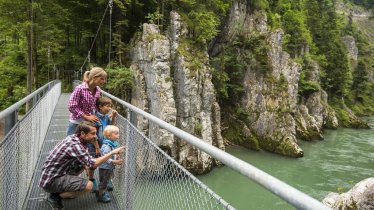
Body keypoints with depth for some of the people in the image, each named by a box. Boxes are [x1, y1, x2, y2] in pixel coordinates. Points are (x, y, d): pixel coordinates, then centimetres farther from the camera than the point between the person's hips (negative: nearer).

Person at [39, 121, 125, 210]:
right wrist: (113, 152, -22)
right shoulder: (74, 145, -25)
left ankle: (64, 189, 16)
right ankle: (55, 196, -4)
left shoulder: (73, 138, 1)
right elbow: (93, 163, -26)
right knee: (88, 185, -20)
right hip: (50, 181, -9)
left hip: (54, 173, 9)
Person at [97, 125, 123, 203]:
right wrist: (115, 162, -37)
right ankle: (101, 196, 21)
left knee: (106, 181, 22)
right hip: (105, 168, -9)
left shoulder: (113, 144, 3)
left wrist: (117, 158, 5)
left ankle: (103, 192, 39)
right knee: (104, 181, 6)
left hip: (110, 167, 9)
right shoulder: (106, 146, -28)